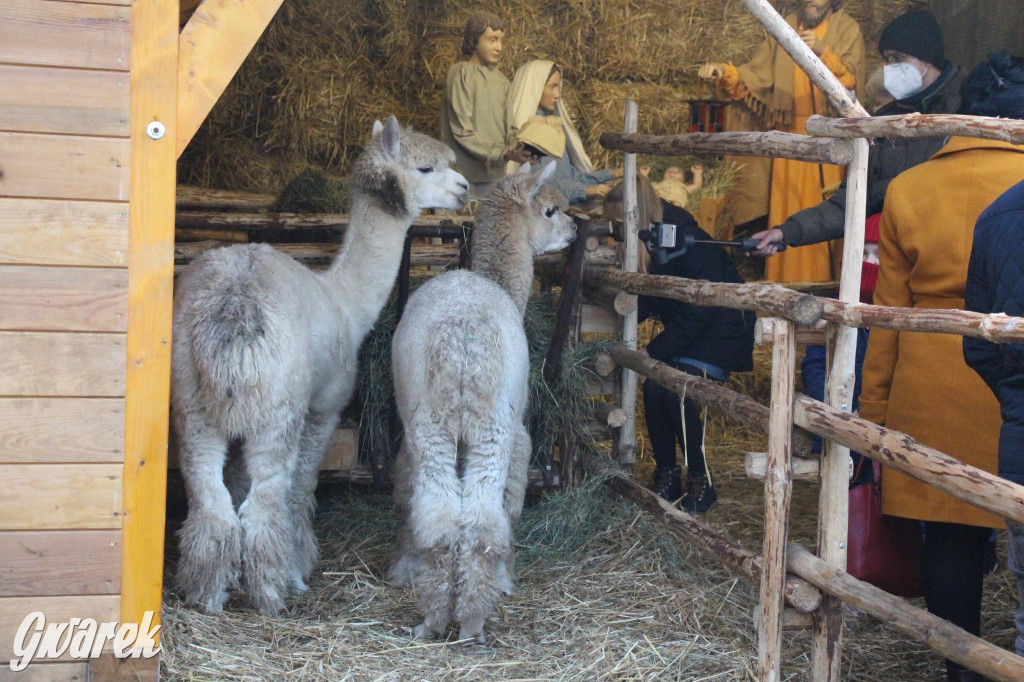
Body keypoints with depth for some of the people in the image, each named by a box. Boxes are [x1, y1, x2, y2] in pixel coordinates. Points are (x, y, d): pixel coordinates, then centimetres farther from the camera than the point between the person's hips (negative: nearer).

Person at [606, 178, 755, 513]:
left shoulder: (689, 242, -26)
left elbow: (698, 311, -25)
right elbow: (653, 298, 8)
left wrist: (654, 351, -23)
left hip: (720, 330, -8)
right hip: (686, 328, 8)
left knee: (677, 392, -20)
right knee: (653, 387, -8)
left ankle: (701, 482, -6)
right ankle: (667, 476, 4)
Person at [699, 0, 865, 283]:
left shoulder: (847, 30, 2)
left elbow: (851, 81, -11)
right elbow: (755, 75, 7)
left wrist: (824, 53, -25)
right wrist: (724, 72, -10)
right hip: (791, 137, 3)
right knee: (788, 212, 0)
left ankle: (826, 282, 0)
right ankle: (786, 283, 4)